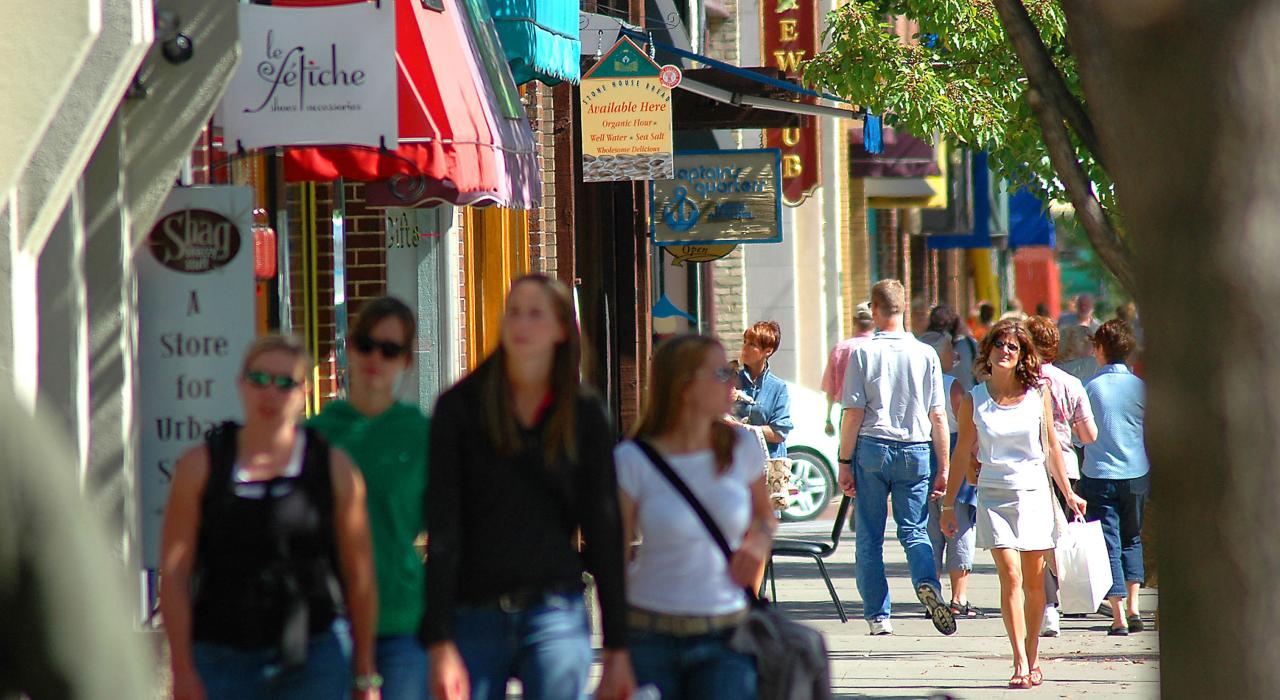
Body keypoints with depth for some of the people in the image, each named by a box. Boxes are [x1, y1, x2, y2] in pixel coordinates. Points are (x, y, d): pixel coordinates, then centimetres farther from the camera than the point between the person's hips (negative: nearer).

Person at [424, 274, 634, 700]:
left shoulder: (585, 417, 6)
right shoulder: (459, 408, 1)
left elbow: (604, 532, 8)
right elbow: (442, 532, -3)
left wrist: (617, 648, 5)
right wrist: (439, 644, -11)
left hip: (555, 617, 1)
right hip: (474, 617, -1)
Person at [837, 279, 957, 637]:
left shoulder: (863, 354, -3)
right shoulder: (925, 355, 2)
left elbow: (853, 413, -5)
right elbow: (938, 416, 3)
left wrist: (844, 462, 1)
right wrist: (944, 467, 9)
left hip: (872, 448, -1)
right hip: (915, 451, 1)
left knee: (869, 537, 8)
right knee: (914, 530, 8)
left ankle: (878, 615, 7)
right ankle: (927, 583, -21)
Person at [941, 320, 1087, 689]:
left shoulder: (1037, 395, 2)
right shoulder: (974, 400, 1)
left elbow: (1051, 447, 11)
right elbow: (962, 453, 8)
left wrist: (1068, 492, 12)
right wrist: (948, 503, 9)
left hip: (1035, 492, 1)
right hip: (994, 494, -1)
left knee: (1034, 581, 5)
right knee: (1011, 577, -12)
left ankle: (1033, 658, 18)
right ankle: (1020, 663, -15)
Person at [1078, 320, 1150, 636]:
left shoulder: (1091, 387, -8)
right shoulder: (1140, 387, -3)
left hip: (1098, 475, -2)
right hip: (1136, 474, 2)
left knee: (1109, 543, 1)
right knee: (1132, 539, 20)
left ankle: (1119, 617, -6)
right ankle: (1133, 608, 14)